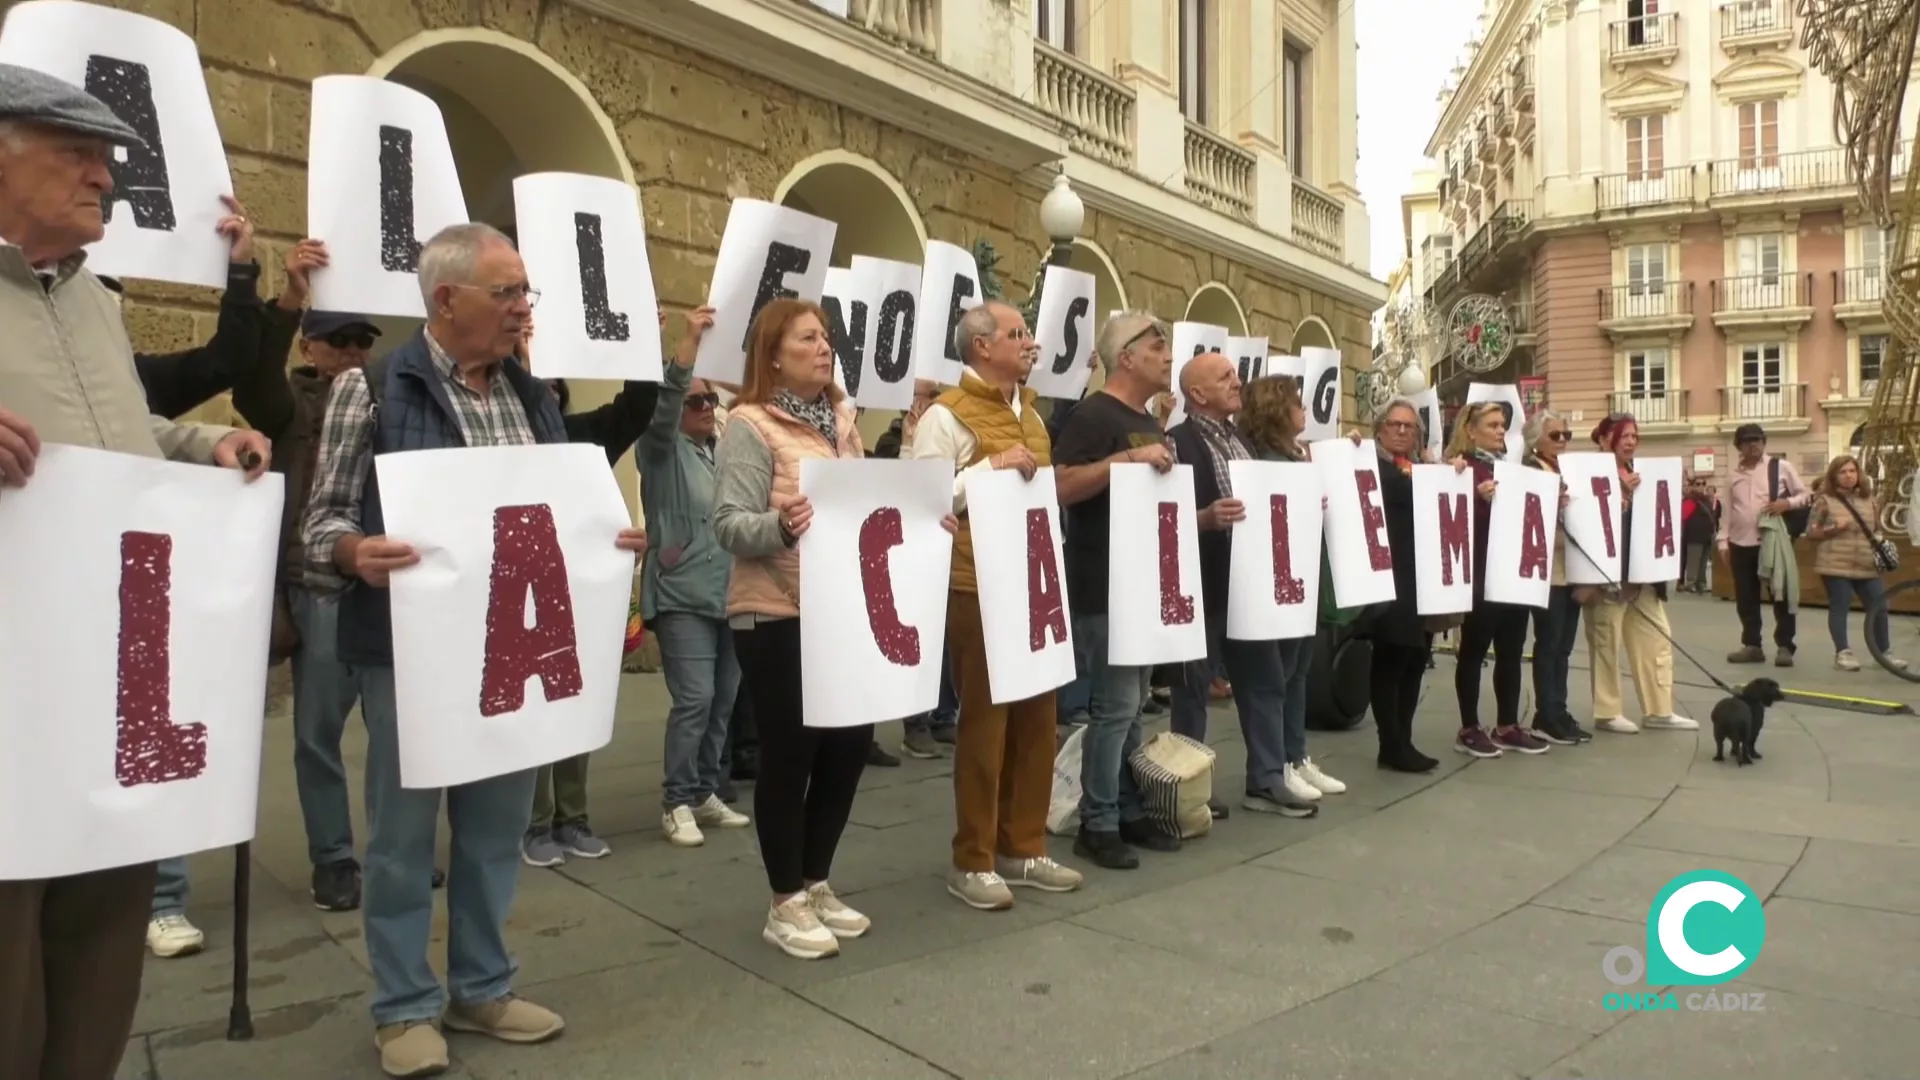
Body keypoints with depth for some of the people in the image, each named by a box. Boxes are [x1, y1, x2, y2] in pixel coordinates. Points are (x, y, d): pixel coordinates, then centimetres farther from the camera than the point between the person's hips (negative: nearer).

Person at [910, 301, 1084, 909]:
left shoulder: (1030, 414, 18)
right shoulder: (947, 415, -8)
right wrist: (992, 465, -20)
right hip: (977, 592, -8)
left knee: (1035, 720, 11)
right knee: (984, 723, -1)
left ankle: (1023, 848, 24)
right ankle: (972, 862, 12)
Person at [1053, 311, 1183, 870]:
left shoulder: (1151, 422, 17)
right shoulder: (1094, 415, -11)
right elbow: (1062, 487, -24)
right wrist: (1128, 458, -28)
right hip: (1104, 588, -9)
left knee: (1132, 705, 14)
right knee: (1114, 706, -6)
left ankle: (1129, 811, 24)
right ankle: (1098, 824, 4)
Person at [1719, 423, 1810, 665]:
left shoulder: (1781, 467, 0)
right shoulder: (1733, 474, 8)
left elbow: (1806, 495, 4)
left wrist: (1787, 503, -16)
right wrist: (1723, 541, 5)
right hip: (1741, 544, 3)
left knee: (1782, 595, 1)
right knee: (1746, 598, 8)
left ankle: (1784, 647, 9)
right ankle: (1752, 646, 17)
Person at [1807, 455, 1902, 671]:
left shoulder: (1868, 500, 11)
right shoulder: (1825, 500, -3)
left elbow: (1877, 529, 22)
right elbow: (1810, 532, -4)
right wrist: (1834, 529, -18)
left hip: (1866, 565, 5)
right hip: (1835, 565, -5)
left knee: (1879, 607, 5)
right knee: (1839, 608, -3)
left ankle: (1883, 653, 18)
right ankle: (1842, 653, 5)